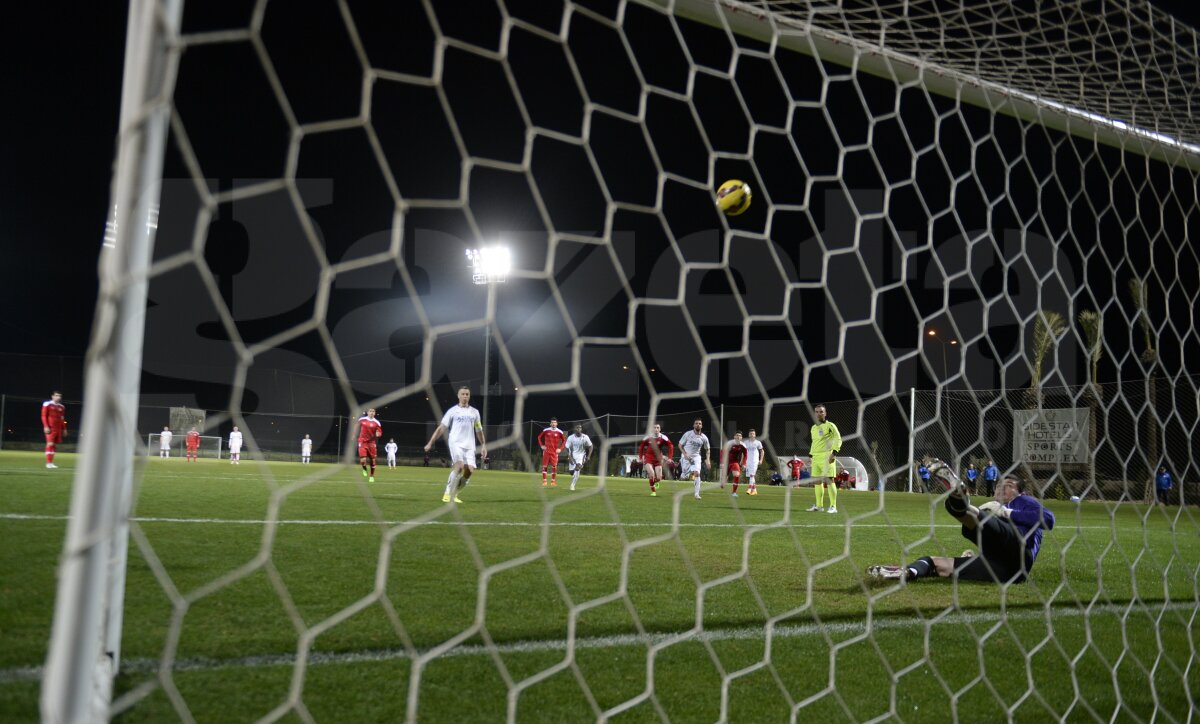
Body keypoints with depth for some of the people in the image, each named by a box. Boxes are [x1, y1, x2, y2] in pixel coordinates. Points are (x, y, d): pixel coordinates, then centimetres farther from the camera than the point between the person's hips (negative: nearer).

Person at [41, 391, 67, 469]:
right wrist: (46, 426, -13)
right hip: (50, 428, -6)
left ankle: (51, 462, 10)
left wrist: (64, 429, 15)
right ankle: (48, 463, -13)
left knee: (55, 445, 5)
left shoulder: (62, 407, 15)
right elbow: (44, 416, -4)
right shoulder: (47, 404, -2)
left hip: (58, 429, 6)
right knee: (50, 444, -12)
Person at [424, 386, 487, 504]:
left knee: (469, 470, -10)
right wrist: (430, 443, -2)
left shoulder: (474, 412, 15)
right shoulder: (453, 411, 4)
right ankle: (448, 494, -17)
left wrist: (483, 445, 17)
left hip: (469, 445, 4)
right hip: (455, 443, -4)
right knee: (460, 465, -26)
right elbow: (441, 428, 3)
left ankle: (453, 494, 9)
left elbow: (479, 430, 24)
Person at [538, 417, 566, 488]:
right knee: (544, 466, -1)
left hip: (554, 452, -1)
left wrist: (560, 448, 1)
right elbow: (539, 437, 14)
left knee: (554, 466, -4)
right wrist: (541, 445, 3)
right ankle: (544, 481, 6)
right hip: (546, 451, 1)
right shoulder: (546, 430, 2)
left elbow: (564, 440, 10)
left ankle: (553, 482, 5)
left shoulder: (559, 432, -1)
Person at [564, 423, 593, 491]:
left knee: (578, 467, -27)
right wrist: (569, 457, -20)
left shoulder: (585, 437, -12)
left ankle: (573, 485, -27)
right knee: (572, 471, 4)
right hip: (573, 455, 1)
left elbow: (590, 447, 0)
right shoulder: (570, 438, -13)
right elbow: (568, 448, -8)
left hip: (581, 455, -1)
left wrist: (588, 457, -8)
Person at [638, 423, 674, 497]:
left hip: (658, 459, 1)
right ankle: (653, 491, 2)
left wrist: (669, 458, -12)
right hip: (648, 459, -1)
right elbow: (641, 447, 6)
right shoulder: (648, 437, -8)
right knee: (652, 475, -20)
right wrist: (640, 457, 4)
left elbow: (671, 447, -4)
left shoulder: (663, 438, -10)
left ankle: (656, 482, 36)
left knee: (658, 478, -4)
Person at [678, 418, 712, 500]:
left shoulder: (704, 438, -4)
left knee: (697, 473, -18)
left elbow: (707, 449, 10)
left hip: (696, 457, 1)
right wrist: (685, 454, -18)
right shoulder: (688, 434, -10)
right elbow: (680, 445, -4)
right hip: (686, 456, -1)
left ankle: (696, 493, -15)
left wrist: (708, 459, -4)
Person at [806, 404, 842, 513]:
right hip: (816, 457, 8)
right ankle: (819, 506, 14)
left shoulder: (830, 426, -4)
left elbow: (838, 439, -8)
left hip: (826, 457, -7)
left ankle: (833, 506, -8)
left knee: (828, 480, -11)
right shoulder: (813, 428, 18)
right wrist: (811, 455, 21)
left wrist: (834, 453, -18)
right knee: (816, 481, 7)